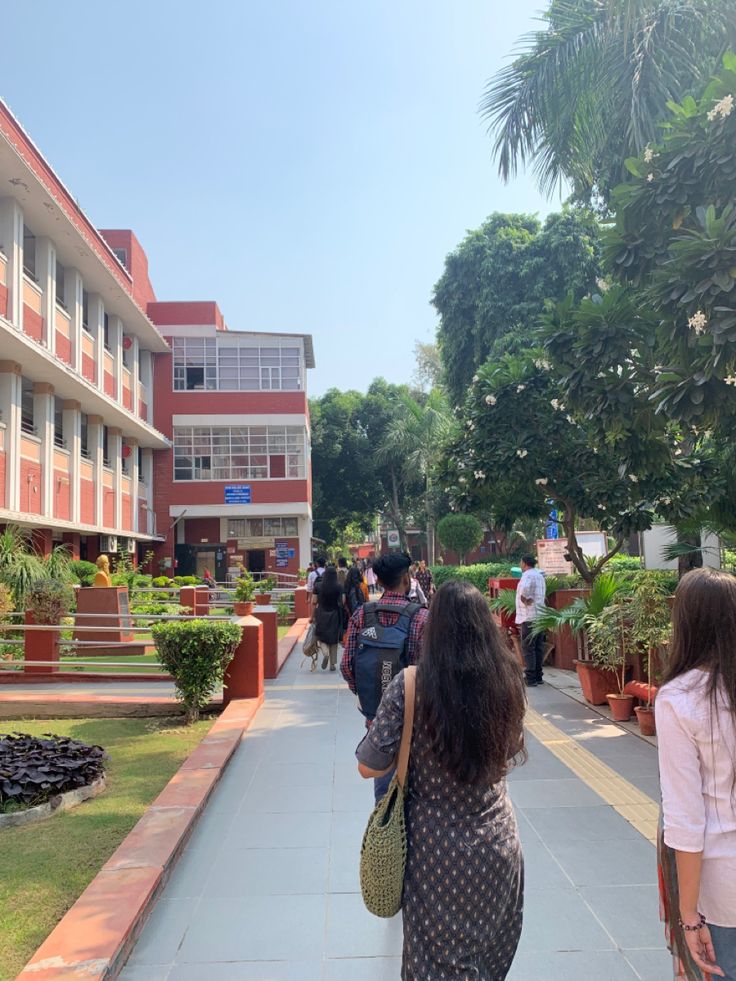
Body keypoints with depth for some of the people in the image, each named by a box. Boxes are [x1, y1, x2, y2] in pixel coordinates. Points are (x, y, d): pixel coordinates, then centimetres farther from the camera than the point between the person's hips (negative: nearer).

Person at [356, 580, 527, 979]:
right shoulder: (507, 679, -10)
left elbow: (369, 767, -13)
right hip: (497, 845, 3)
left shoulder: (410, 685, -20)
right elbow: (510, 754, 5)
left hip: (437, 850, -3)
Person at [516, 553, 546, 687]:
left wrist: (525, 600, -16)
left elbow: (524, 589, -33)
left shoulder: (528, 575, -12)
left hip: (529, 617, -9)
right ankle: (538, 676, 16)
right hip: (540, 616, 9)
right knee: (539, 648, 11)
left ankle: (530, 678, -5)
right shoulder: (539, 575, 17)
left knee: (528, 648, -5)